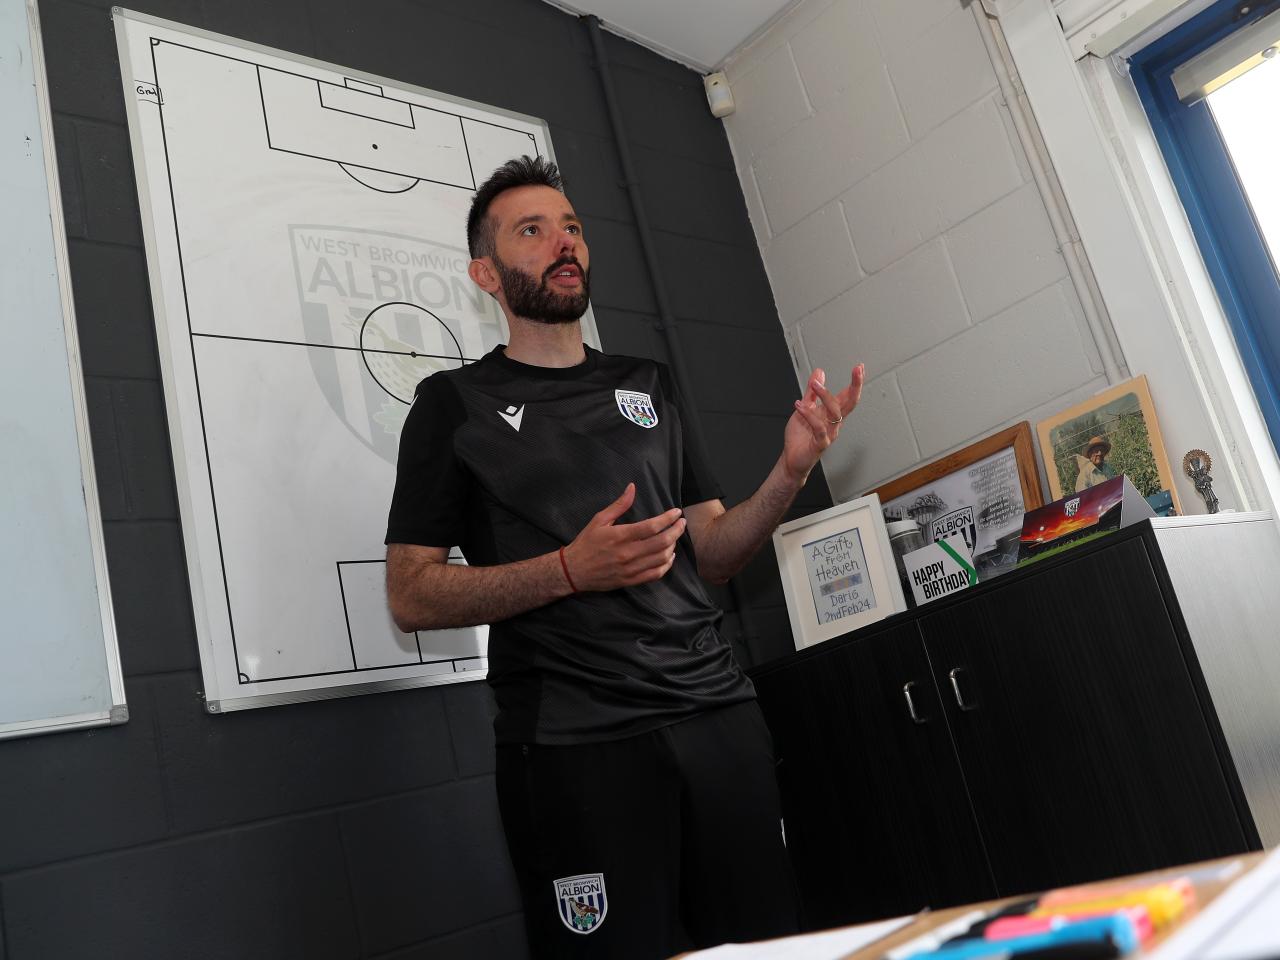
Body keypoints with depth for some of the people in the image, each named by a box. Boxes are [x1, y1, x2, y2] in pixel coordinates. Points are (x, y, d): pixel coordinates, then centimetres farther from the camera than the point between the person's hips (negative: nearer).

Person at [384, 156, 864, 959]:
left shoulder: (648, 386, 14)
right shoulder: (457, 404, 2)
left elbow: (710, 552, 13)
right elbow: (411, 597, -4)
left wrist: (790, 473, -5)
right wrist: (571, 569, -17)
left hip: (718, 712, 4)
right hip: (575, 743, -4)